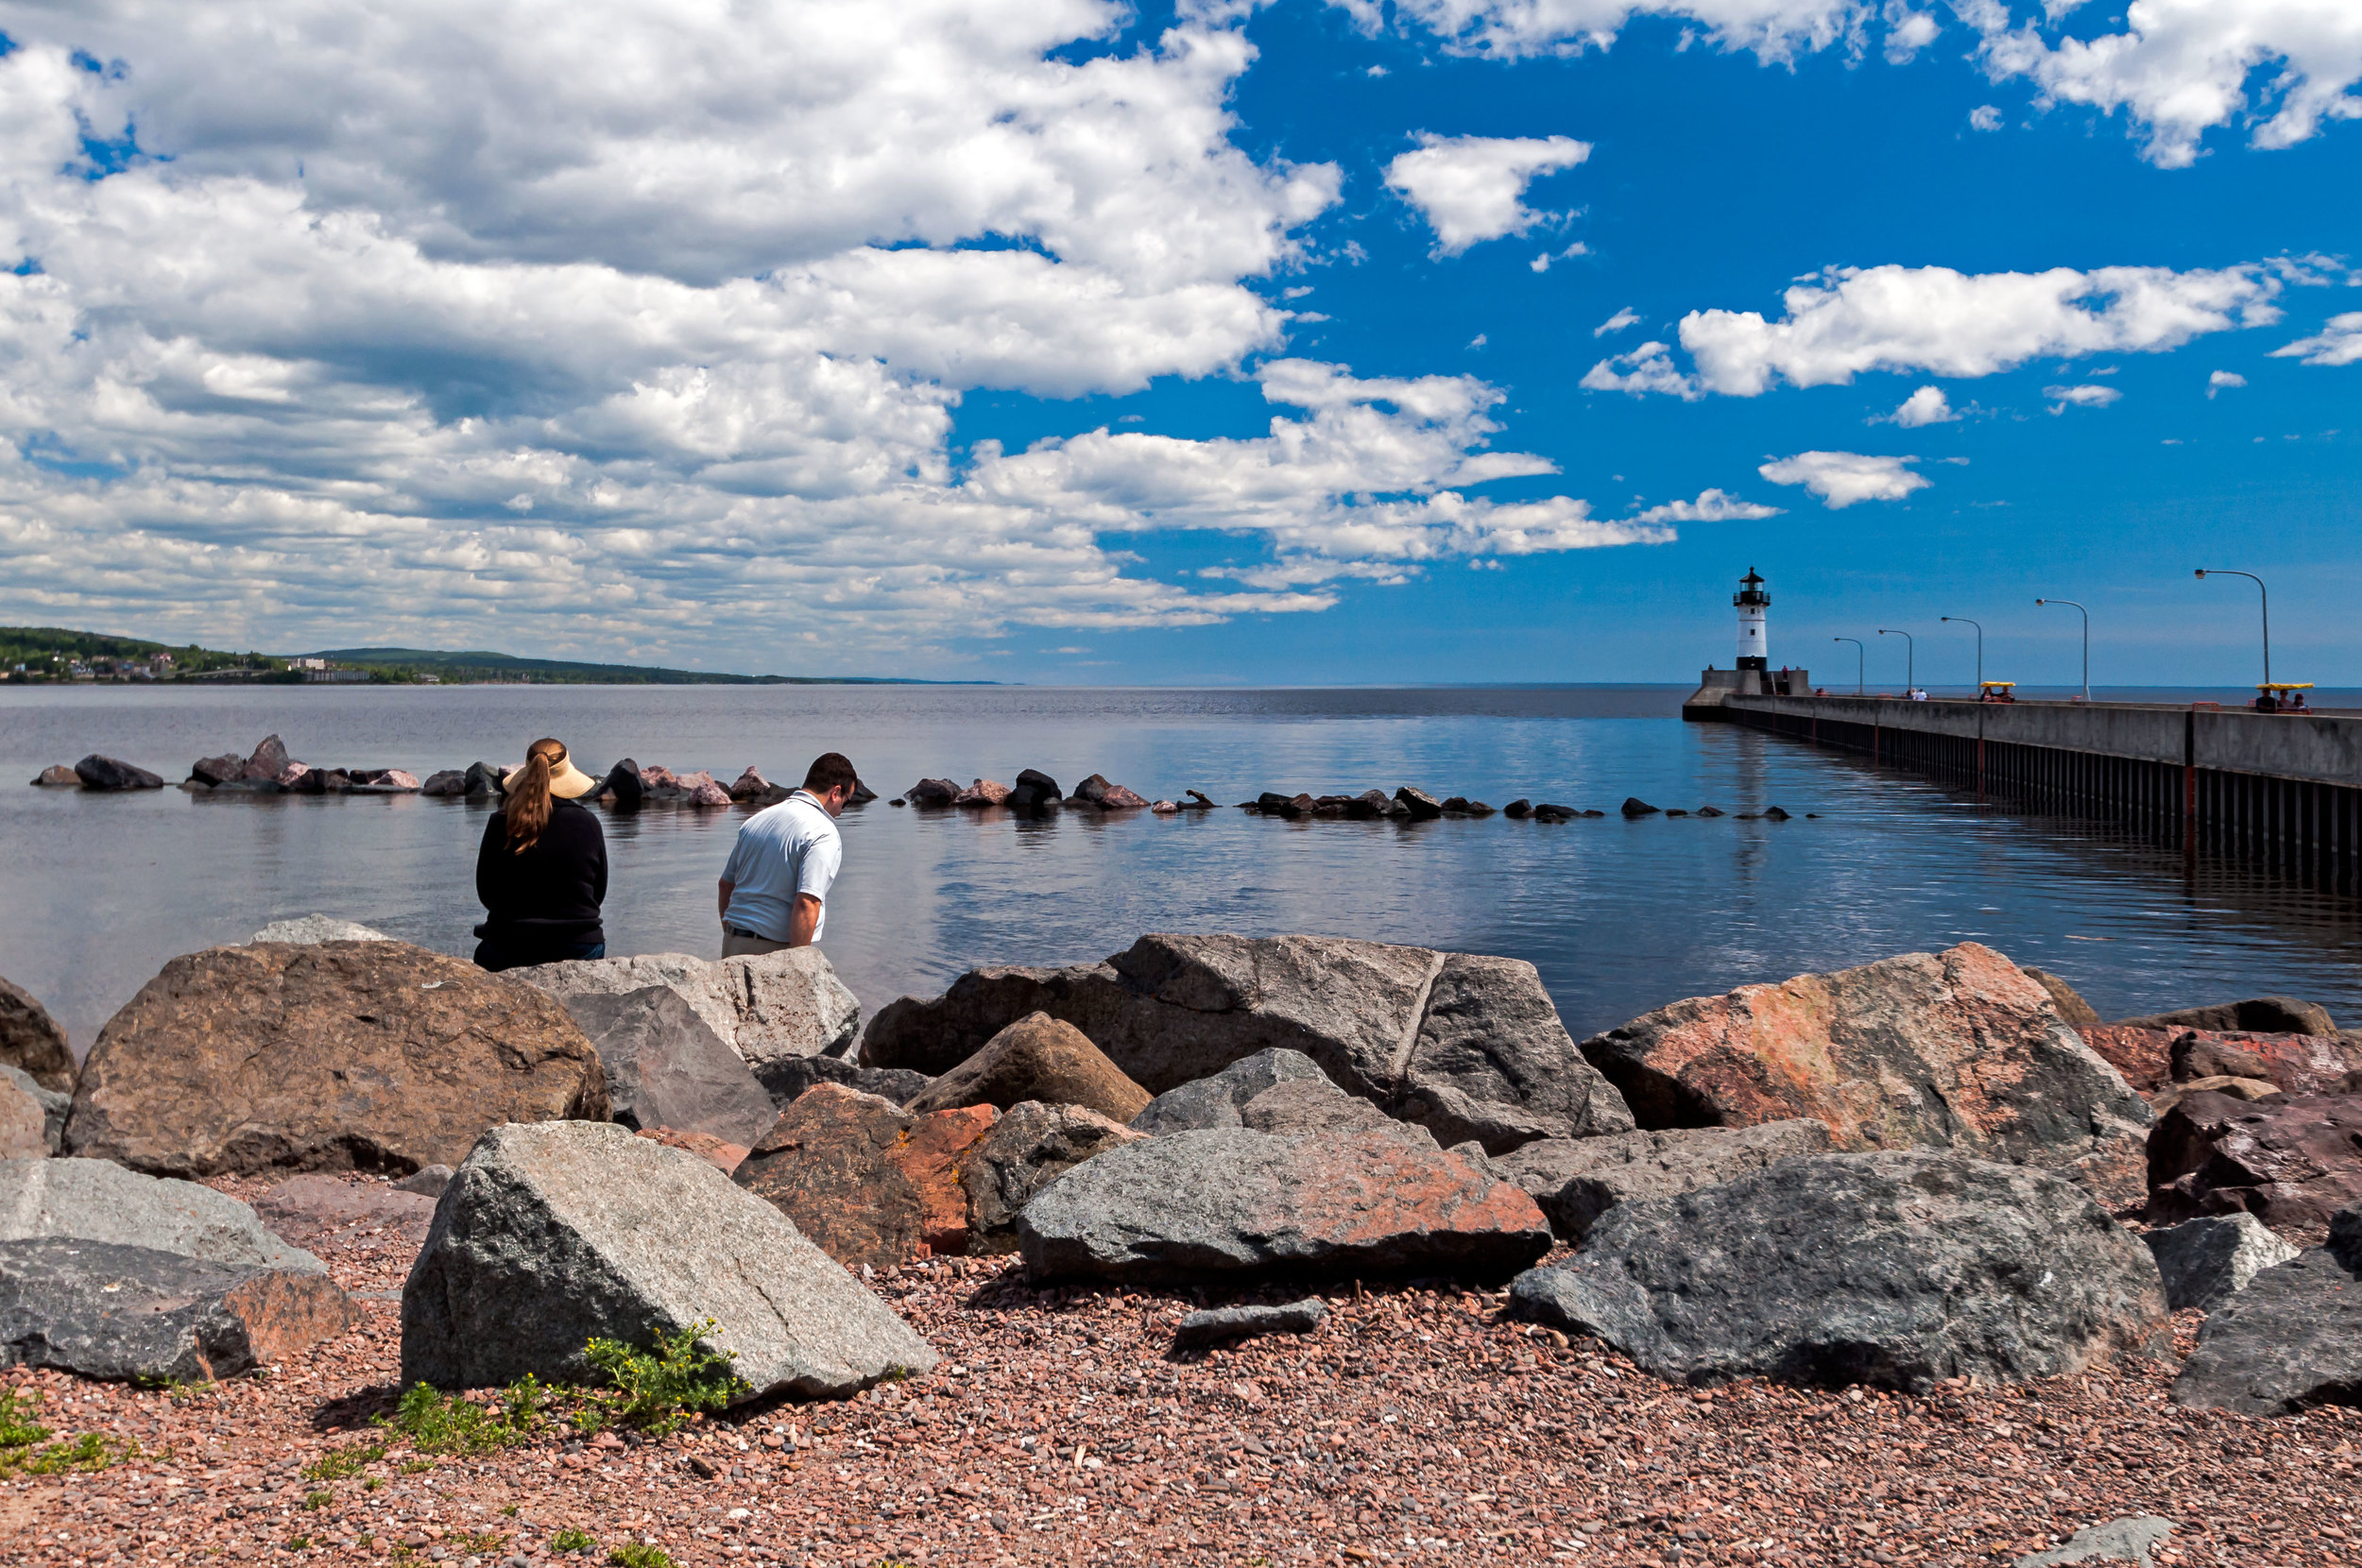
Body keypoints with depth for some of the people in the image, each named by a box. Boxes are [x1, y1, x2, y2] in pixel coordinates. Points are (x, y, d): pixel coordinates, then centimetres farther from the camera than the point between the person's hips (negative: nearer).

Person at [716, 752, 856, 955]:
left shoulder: (756, 819, 13)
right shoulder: (824, 834, -12)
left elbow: (726, 885, 19)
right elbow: (806, 904, -22)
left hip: (732, 945, 8)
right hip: (778, 949, -8)